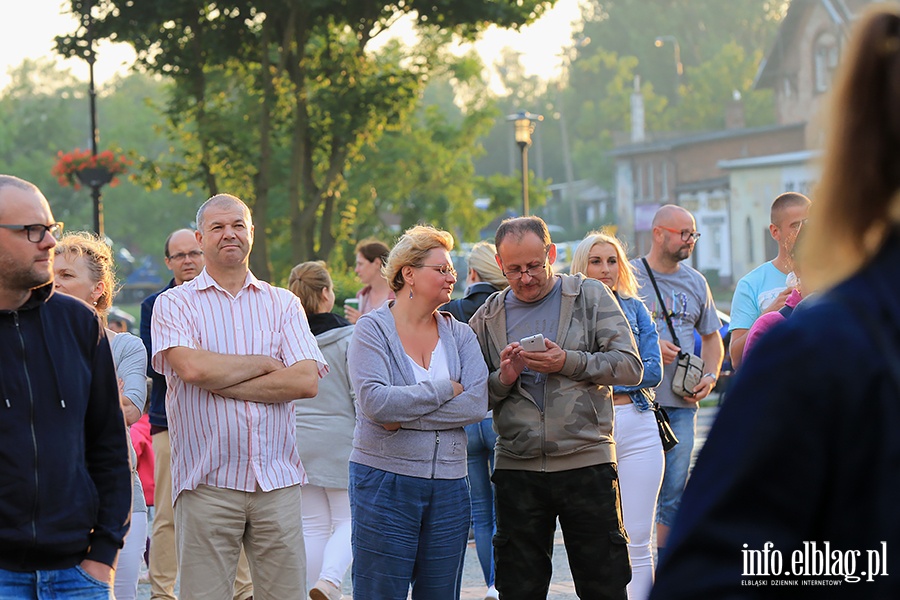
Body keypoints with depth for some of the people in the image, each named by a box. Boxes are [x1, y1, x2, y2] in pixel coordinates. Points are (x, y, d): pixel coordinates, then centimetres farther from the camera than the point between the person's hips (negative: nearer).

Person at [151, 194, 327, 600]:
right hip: (207, 481, -2)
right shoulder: (175, 304, 5)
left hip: (278, 480, 2)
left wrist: (220, 382, -8)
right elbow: (191, 367, -15)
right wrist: (265, 363, -3)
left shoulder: (283, 304, 12)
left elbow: (306, 381, -3)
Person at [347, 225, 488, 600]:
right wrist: (446, 390, -10)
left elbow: (477, 404, -6)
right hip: (386, 480, -4)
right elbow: (374, 401, -18)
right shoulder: (373, 329, -2)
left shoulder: (460, 335, 9)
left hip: (448, 483, 4)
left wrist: (404, 417, -14)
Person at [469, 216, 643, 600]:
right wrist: (503, 379, -10)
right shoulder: (488, 317, 10)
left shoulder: (590, 296, 4)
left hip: (587, 463, -2)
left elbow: (630, 366, -4)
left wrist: (568, 363, -15)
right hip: (517, 468, 2)